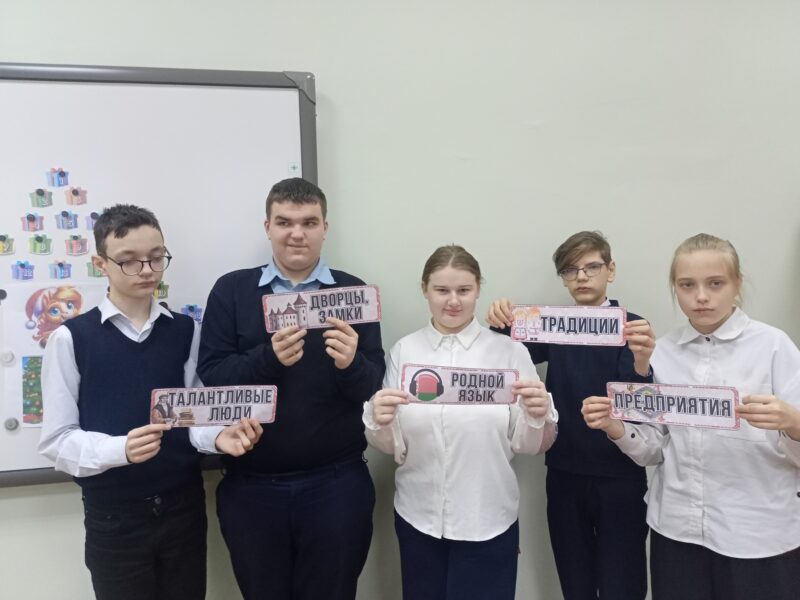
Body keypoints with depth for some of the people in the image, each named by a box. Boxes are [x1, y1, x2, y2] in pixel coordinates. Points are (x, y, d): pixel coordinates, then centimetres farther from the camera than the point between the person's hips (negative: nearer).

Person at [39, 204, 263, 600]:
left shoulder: (185, 332, 2)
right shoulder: (71, 338, -6)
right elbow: (57, 440, -7)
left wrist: (217, 436, -17)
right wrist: (121, 449, -24)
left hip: (184, 507, 3)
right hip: (114, 516, -2)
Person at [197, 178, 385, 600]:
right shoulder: (231, 290, 1)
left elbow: (376, 387, -2)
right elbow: (210, 375, -6)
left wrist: (351, 363, -24)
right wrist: (269, 357, -23)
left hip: (336, 483, 0)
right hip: (250, 485, 1)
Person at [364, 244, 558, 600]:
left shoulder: (509, 352, -6)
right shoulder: (404, 351, -2)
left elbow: (532, 446, -4)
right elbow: (392, 447, -1)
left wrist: (539, 415, -24)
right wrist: (379, 422, -22)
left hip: (488, 523, -1)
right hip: (418, 519, 2)